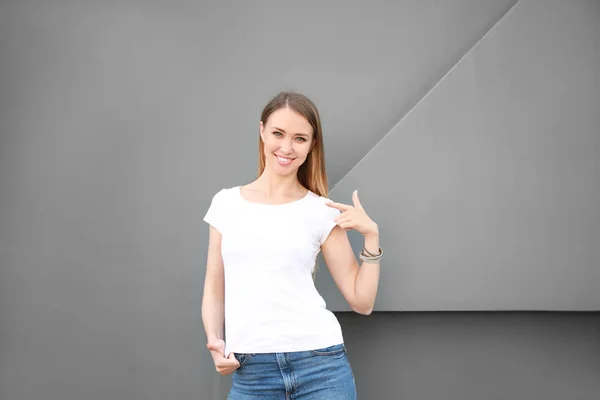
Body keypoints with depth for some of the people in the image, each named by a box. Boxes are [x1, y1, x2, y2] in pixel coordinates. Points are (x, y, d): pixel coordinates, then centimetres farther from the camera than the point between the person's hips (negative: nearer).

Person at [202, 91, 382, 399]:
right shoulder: (225, 203, 7)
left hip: (319, 364, -1)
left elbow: (361, 302, 3)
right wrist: (214, 341, -3)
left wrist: (371, 236, -5)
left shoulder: (321, 212, 2)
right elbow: (214, 288, 12)